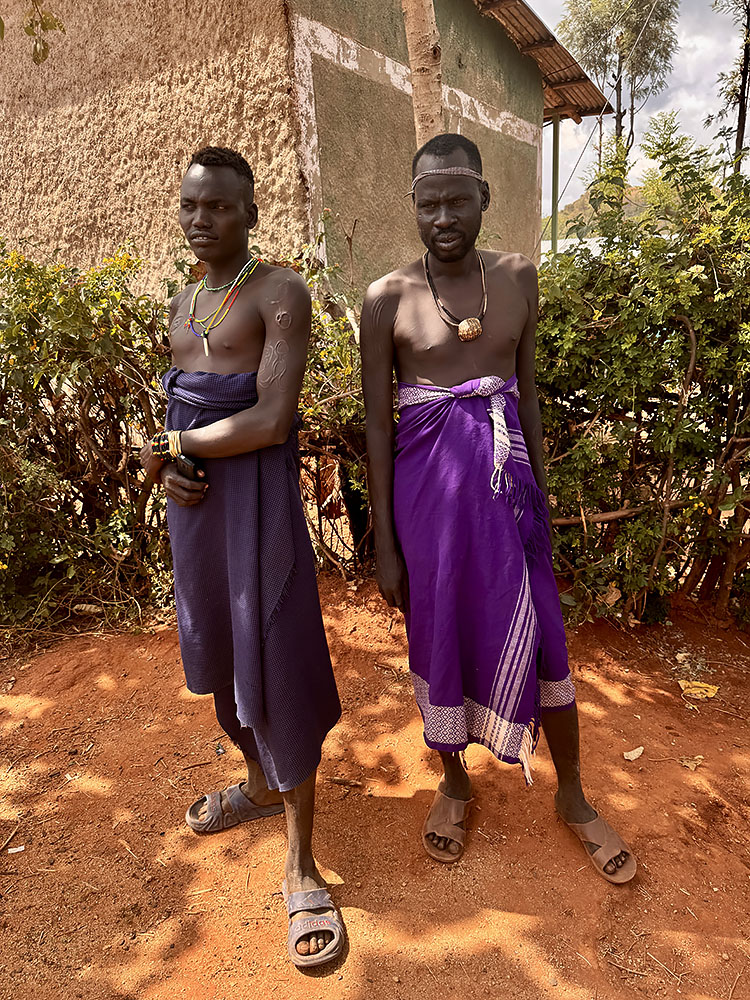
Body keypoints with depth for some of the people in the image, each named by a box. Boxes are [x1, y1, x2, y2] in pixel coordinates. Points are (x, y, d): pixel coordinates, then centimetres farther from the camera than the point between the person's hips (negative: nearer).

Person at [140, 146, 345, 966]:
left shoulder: (280, 293, -8)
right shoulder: (181, 303, 15)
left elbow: (271, 420, -19)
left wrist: (167, 449, -8)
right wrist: (169, 463, -4)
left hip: (256, 494, -7)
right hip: (195, 495, 8)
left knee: (273, 660, -3)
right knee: (219, 647, 18)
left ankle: (300, 867, 13)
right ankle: (259, 784, 43)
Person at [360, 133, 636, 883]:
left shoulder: (518, 277, 3)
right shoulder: (387, 299, -6)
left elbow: (526, 390, 10)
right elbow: (377, 425, -4)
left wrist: (543, 494, 10)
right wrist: (385, 542, -4)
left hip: (507, 483, 2)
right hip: (428, 489, -2)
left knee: (538, 640, 9)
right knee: (439, 640, 12)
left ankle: (572, 797, 34)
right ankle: (454, 781, 39)